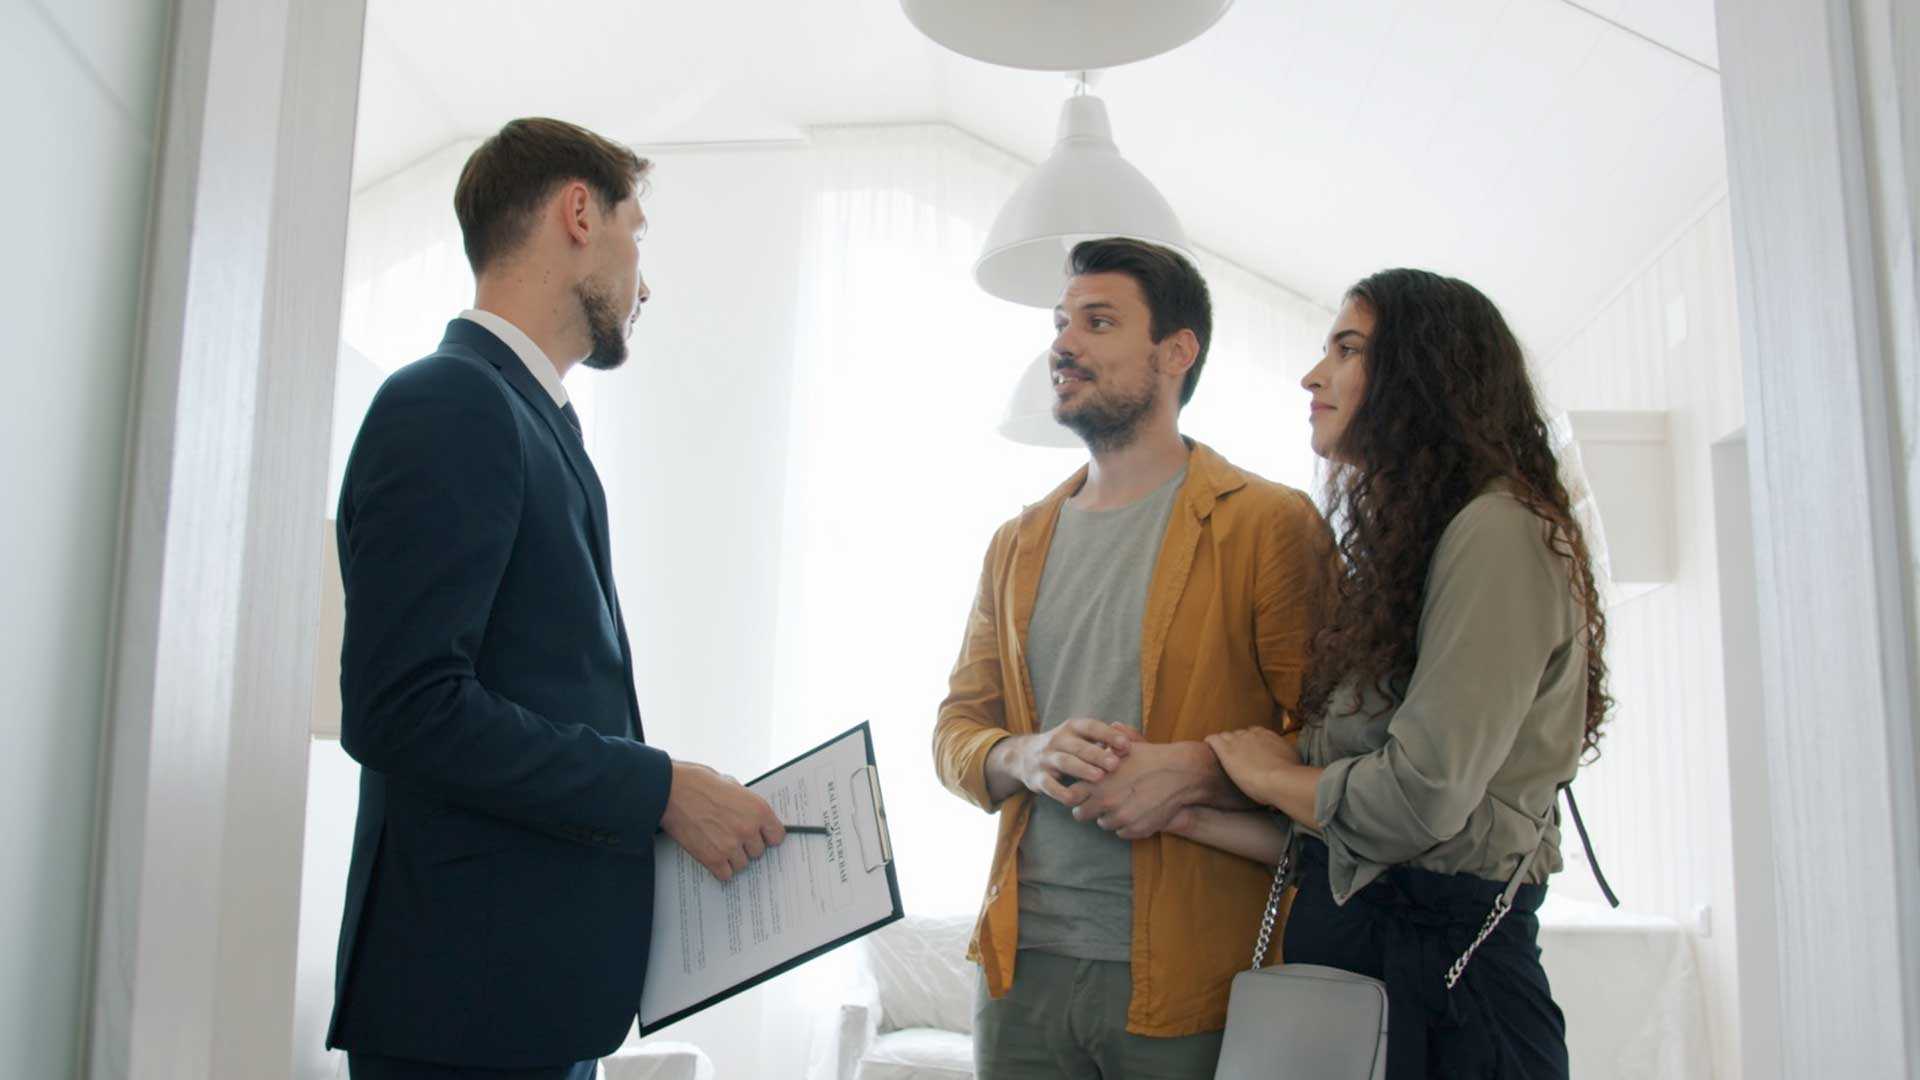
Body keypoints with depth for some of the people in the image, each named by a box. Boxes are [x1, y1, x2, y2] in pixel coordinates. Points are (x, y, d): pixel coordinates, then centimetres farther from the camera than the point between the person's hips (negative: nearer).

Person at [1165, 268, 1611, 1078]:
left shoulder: (1496, 532, -13)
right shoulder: (1402, 549, 15)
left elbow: (1423, 795, -22)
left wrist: (1272, 773, -5)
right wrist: (1188, 816, 6)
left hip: (1442, 987, -8)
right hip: (1347, 951, 8)